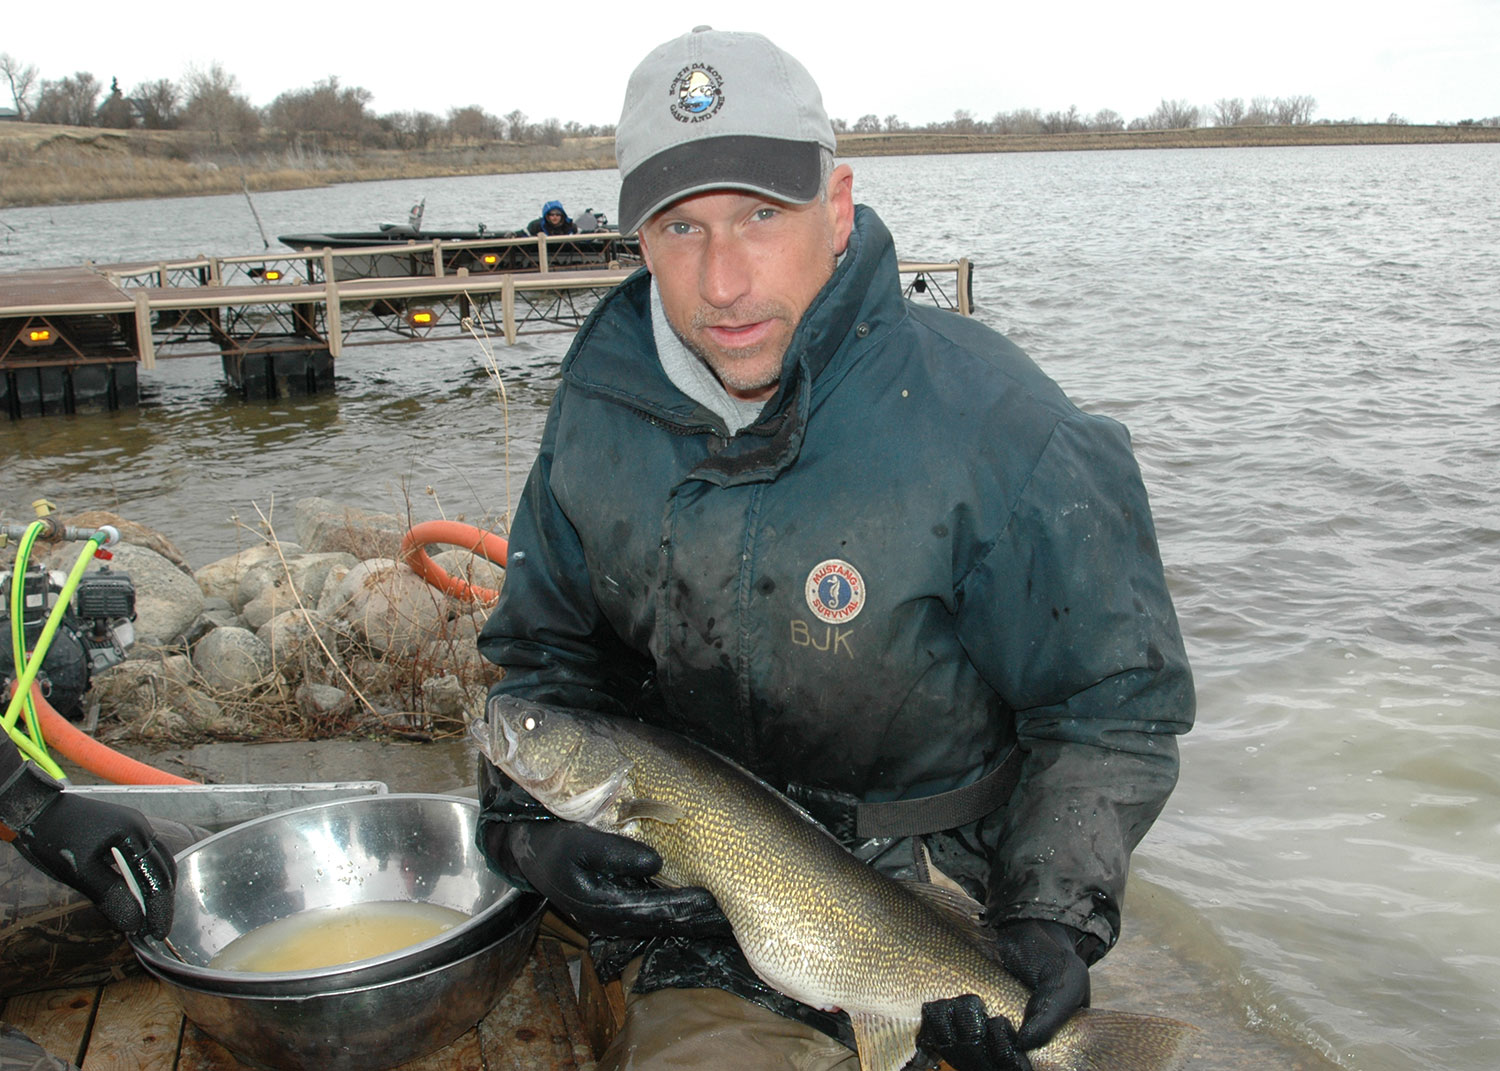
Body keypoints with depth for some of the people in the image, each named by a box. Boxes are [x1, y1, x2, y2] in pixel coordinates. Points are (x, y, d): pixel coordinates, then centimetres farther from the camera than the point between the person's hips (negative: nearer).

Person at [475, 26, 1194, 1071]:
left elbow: (1115, 707, -10)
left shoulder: (992, 429, -19)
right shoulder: (601, 408, -5)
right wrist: (529, 821, -10)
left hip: (929, 892, -2)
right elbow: (546, 652, 7)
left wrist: (1051, 921, -22)